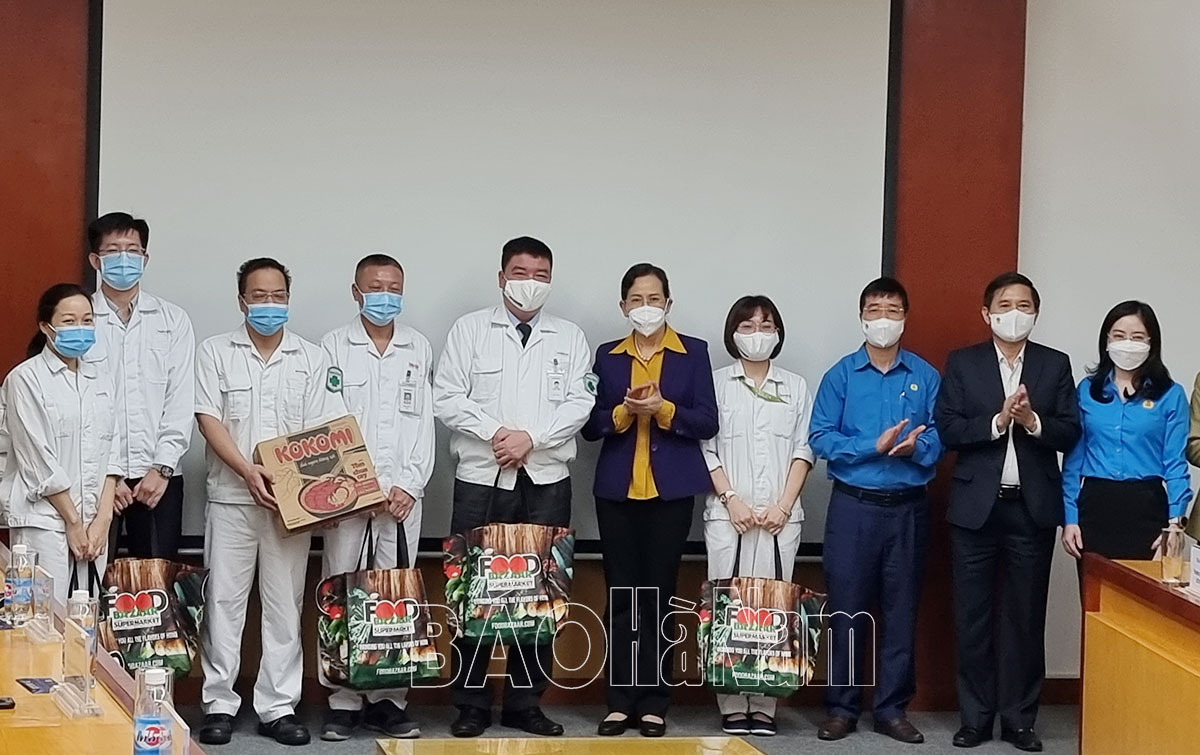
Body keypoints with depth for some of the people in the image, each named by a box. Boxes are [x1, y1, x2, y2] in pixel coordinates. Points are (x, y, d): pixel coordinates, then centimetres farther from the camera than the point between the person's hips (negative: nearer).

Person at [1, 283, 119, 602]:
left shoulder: (99, 381, 14)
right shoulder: (26, 379, -4)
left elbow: (109, 454, 11)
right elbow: (37, 460, -8)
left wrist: (102, 519, -1)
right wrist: (73, 521, -8)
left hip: (94, 524, 5)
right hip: (43, 521, -5)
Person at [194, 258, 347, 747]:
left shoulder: (312, 359, 8)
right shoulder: (216, 353, 5)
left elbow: (327, 430, 4)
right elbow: (208, 420, -4)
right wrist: (247, 470, -17)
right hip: (231, 498, -1)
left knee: (285, 604, 4)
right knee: (224, 601, 1)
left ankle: (278, 707, 10)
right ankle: (219, 704, 8)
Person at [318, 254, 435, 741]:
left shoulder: (418, 349, 13)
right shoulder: (334, 347, 6)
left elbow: (424, 423, 9)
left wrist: (409, 485, -3)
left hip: (403, 494, 2)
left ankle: (387, 701, 7)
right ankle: (342, 703, 2)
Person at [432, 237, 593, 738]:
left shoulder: (569, 338, 11)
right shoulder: (469, 330, 7)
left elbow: (579, 404, 1)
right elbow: (446, 397, -1)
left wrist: (531, 437, -13)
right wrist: (494, 432, -14)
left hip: (547, 481, 2)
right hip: (481, 478, -1)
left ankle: (526, 702, 11)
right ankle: (471, 702, 7)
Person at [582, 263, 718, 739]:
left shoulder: (693, 353, 5)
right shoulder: (607, 356, 10)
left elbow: (707, 422, -1)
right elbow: (590, 425, 4)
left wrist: (662, 409, -16)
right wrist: (625, 412, -14)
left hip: (671, 489, -2)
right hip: (617, 489, 2)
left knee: (659, 593, -2)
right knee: (621, 595, 1)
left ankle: (654, 703, 4)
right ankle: (620, 702, 5)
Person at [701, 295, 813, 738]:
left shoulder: (795, 388, 12)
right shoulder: (716, 383, 8)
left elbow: (804, 450, 7)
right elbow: (707, 447, 3)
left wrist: (784, 505, -5)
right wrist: (732, 499, -8)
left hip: (780, 515, 1)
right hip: (727, 514, -1)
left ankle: (764, 706, -1)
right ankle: (732, 706, -1)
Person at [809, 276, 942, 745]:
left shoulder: (926, 376, 5)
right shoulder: (841, 375, 1)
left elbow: (939, 438, 0)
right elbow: (820, 439, -6)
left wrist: (914, 448, -20)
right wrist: (875, 447, -16)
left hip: (908, 508, 1)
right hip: (854, 505, -1)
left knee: (901, 612, 6)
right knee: (847, 610, 2)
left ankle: (892, 709, 14)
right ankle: (841, 707, 11)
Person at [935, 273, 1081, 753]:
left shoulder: (1055, 365, 6)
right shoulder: (962, 364, 4)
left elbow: (1070, 433, -1)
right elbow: (948, 430, -6)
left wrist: (1032, 420, -19)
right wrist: (997, 421, -18)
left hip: (1032, 508, 1)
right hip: (976, 506, 0)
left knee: (1026, 617, 6)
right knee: (973, 616, 4)